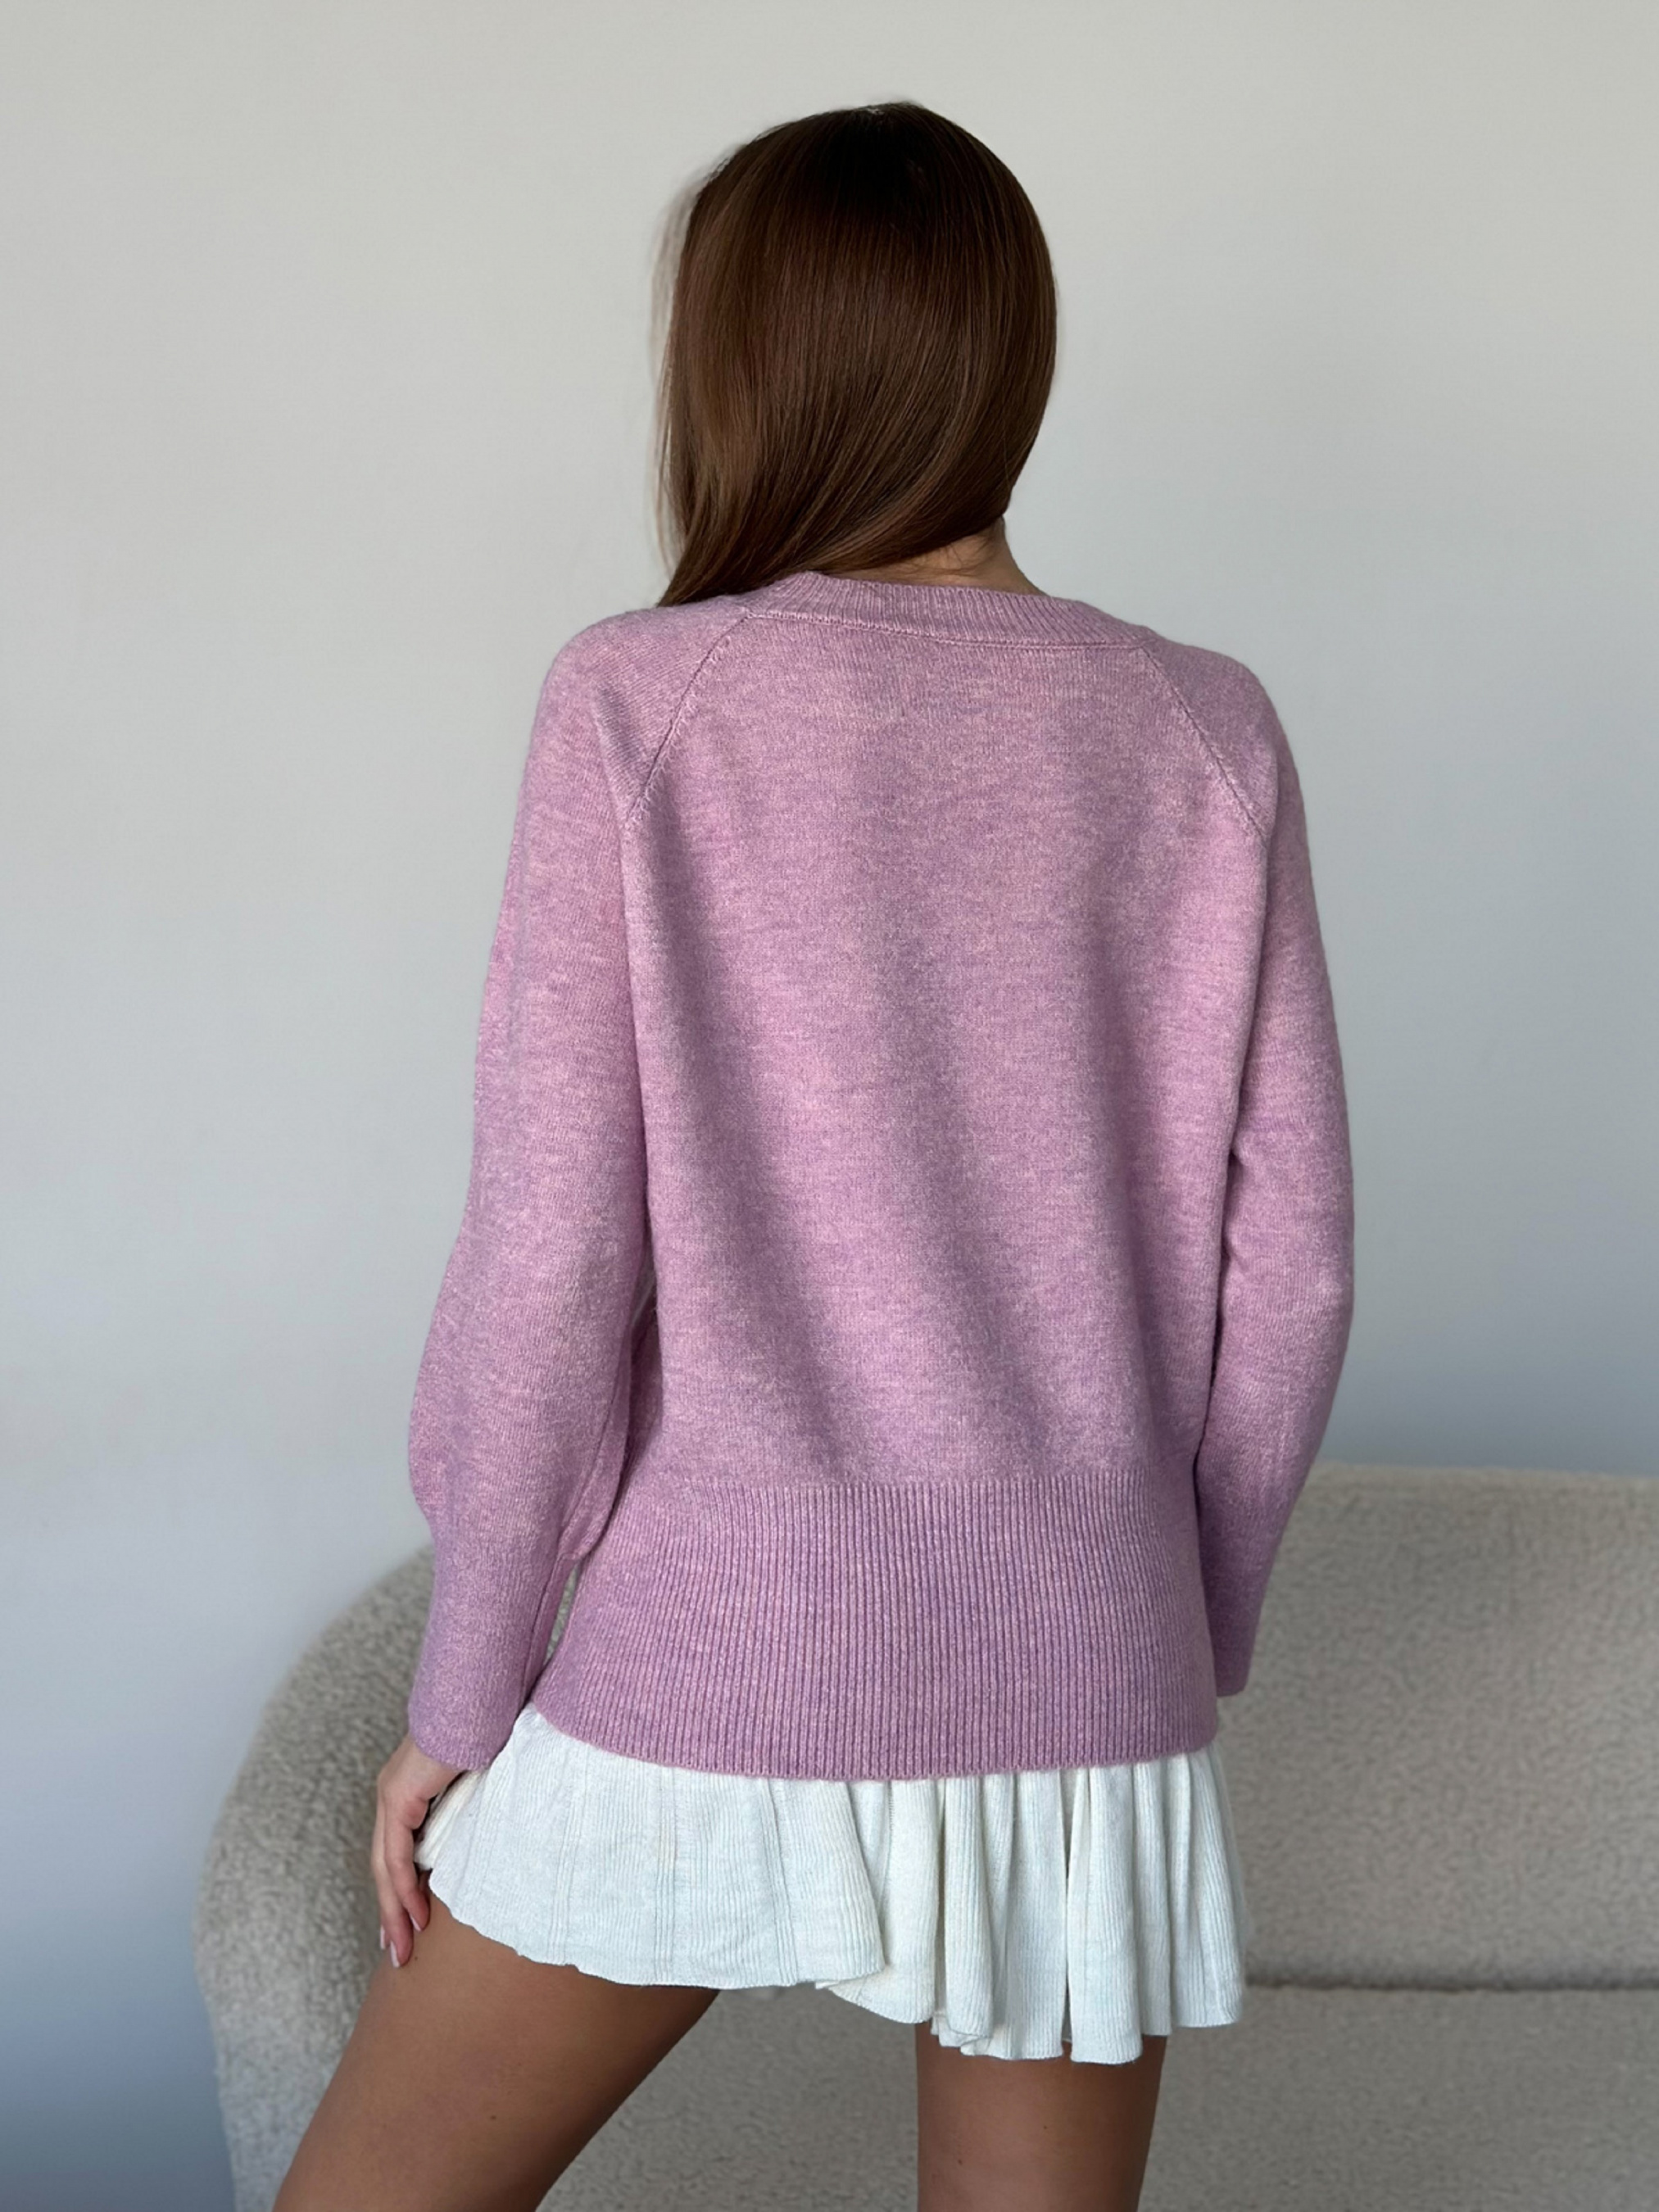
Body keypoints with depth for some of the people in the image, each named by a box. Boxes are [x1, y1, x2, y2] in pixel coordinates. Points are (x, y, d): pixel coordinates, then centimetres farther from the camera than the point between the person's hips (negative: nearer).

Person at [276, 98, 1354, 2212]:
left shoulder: (640, 704, -8)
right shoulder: (1204, 734, -1)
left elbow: (550, 1247, -10)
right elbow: (1289, 1258, 1)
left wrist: (462, 1686, 2)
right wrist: (1196, 1624, 14)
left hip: (703, 1667, -3)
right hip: (1084, 1685, 3)